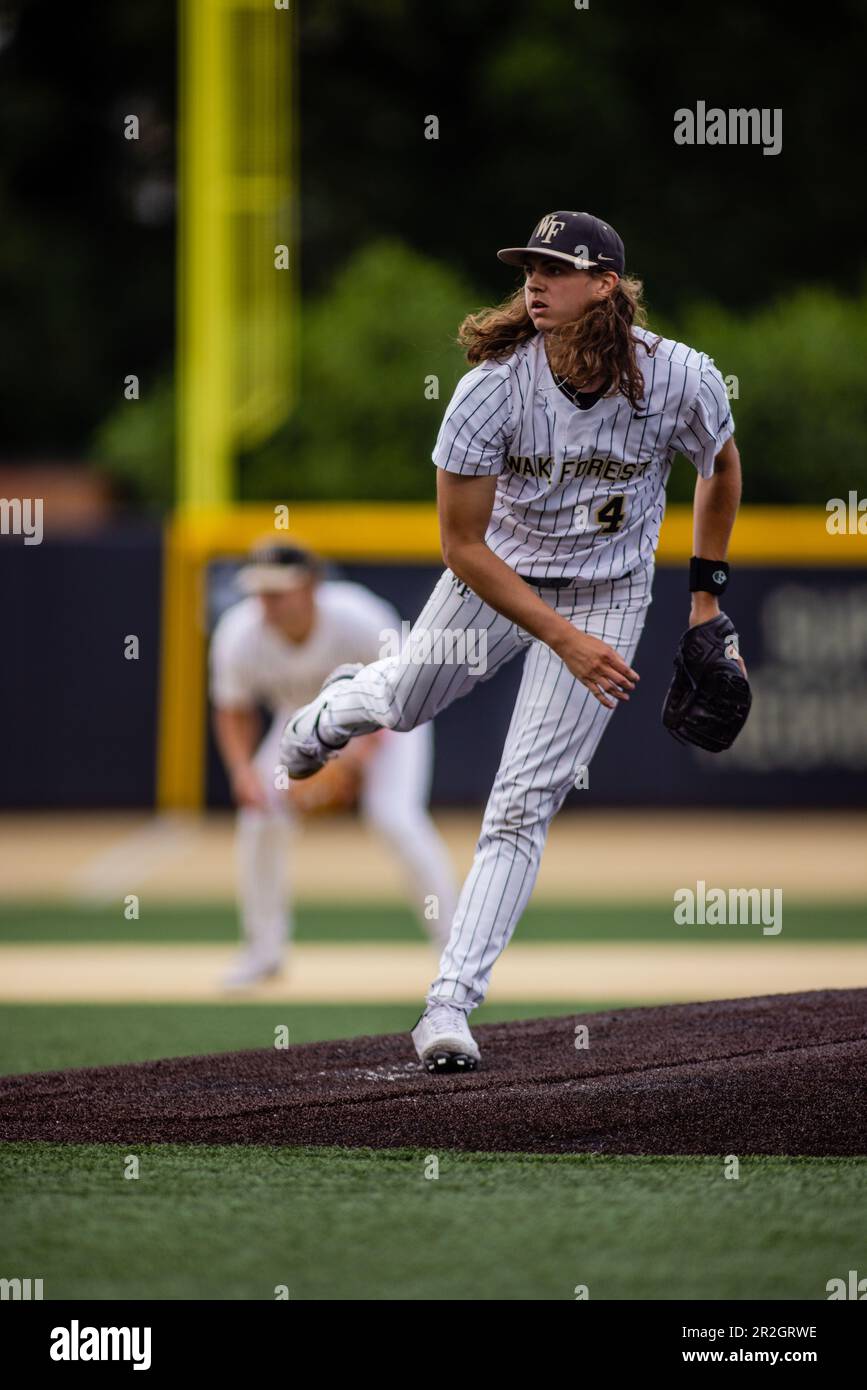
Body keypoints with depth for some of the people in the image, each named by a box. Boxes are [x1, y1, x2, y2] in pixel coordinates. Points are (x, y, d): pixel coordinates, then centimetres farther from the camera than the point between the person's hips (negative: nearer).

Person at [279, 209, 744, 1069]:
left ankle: (451, 1002, -8)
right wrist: (566, 641, -27)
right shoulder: (492, 388, -27)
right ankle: (336, 710, 64)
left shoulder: (682, 379, -24)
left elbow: (721, 465, 1)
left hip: (608, 592, -1)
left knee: (525, 800, -10)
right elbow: (463, 546, -21)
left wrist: (705, 593, 2)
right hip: (498, 575, 1)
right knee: (407, 702, 24)